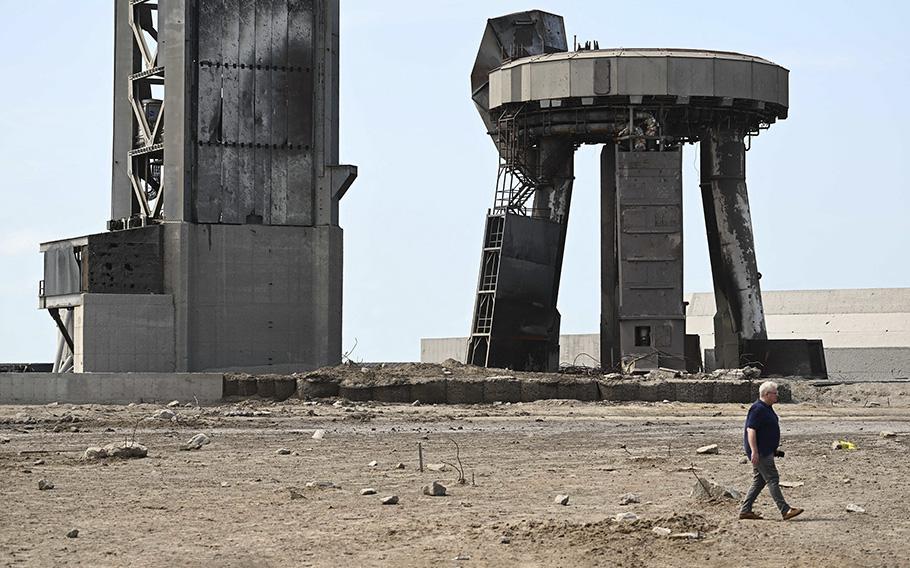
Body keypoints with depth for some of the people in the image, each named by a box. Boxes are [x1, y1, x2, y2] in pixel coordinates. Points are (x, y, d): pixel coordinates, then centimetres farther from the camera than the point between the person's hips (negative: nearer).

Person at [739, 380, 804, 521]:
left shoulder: (767, 408, 16)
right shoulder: (758, 409, -17)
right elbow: (751, 430, -22)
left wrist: (774, 450, 27)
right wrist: (754, 451, -27)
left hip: (766, 451, 11)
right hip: (760, 452, -11)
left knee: (759, 481, 12)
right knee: (772, 479, -11)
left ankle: (745, 510, 15)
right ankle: (785, 511, -13)